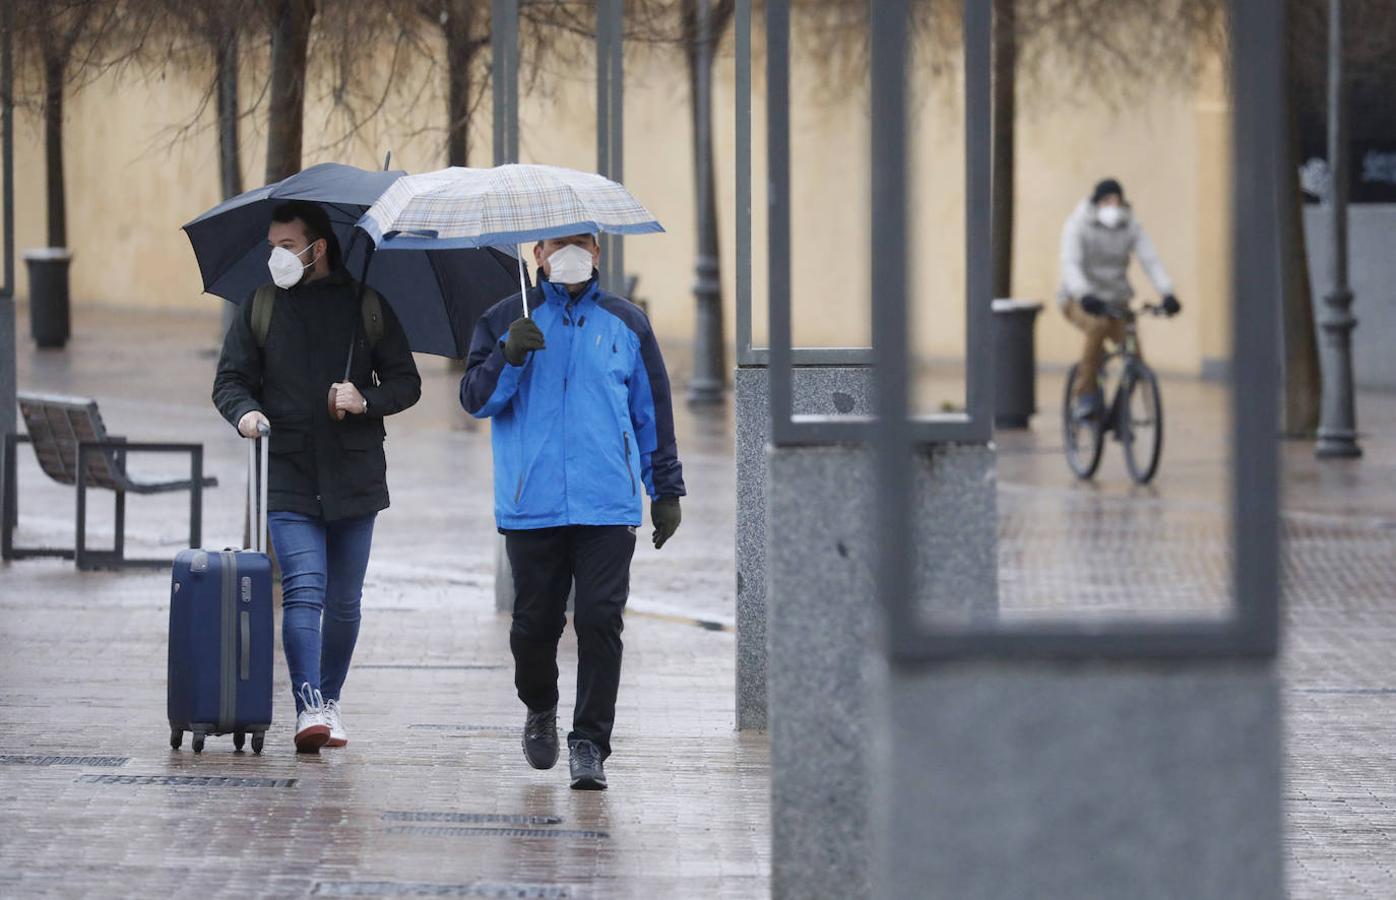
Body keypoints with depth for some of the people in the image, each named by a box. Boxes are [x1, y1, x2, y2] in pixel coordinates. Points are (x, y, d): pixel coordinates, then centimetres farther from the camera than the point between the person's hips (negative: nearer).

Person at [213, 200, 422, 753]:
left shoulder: (367, 306, 4)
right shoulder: (262, 307, 6)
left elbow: (406, 382, 6)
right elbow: (230, 379, 8)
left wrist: (365, 400, -14)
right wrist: (244, 412, -14)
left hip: (354, 475, 1)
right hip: (288, 476, -1)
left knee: (344, 600, 8)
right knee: (304, 589, -15)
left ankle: (330, 701, 22)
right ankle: (309, 707, -21)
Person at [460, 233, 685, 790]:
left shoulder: (626, 324, 12)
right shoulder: (504, 322, 9)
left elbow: (652, 410, 17)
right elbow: (476, 399, 0)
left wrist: (665, 489, 14)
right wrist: (508, 357, -18)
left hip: (607, 506, 0)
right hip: (531, 506, 0)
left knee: (600, 620, -8)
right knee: (535, 621, 3)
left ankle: (589, 744, -3)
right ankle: (539, 711, 30)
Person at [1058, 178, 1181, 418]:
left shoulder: (1131, 227, 1)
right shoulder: (1078, 225, -9)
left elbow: (1150, 260, -11)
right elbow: (1070, 263, -23)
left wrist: (1167, 293, -28)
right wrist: (1084, 295, -42)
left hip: (1116, 300, 4)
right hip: (1079, 300, -4)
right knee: (1098, 327, -37)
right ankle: (1086, 394, -24)